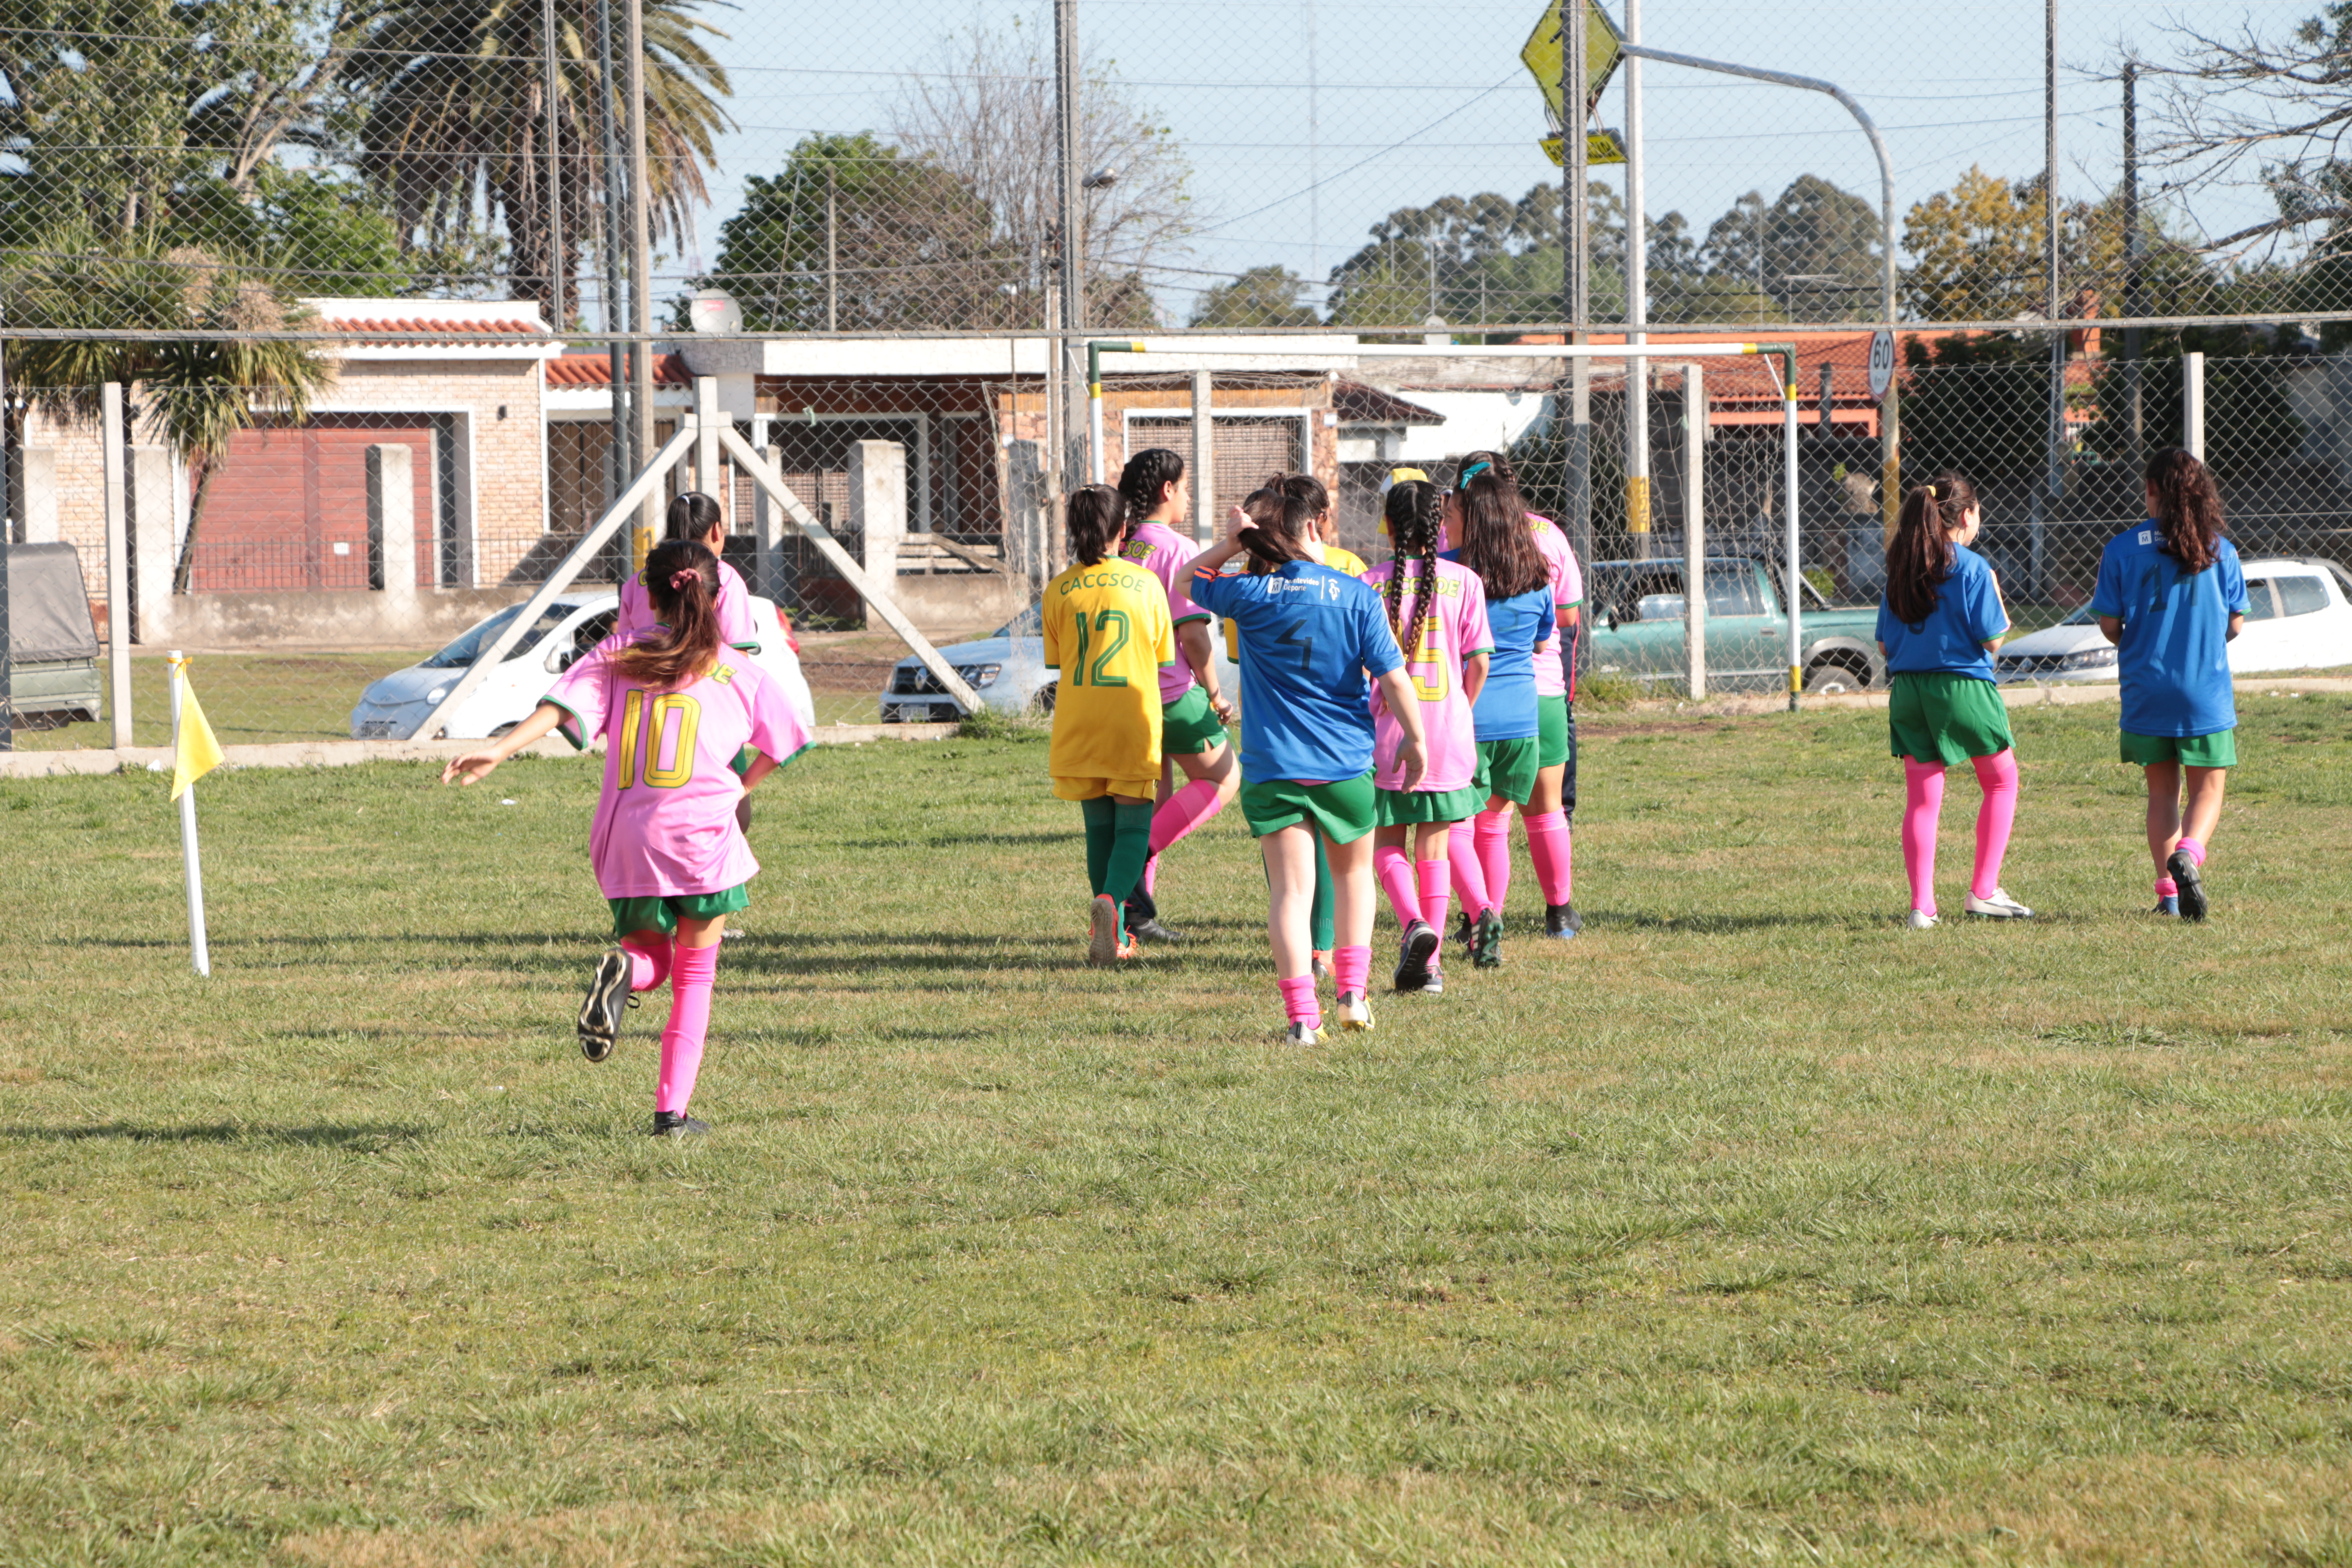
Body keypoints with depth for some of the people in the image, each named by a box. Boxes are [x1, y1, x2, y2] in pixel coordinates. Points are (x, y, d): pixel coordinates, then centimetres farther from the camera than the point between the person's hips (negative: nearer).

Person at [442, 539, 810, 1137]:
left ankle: (623, 971, -16)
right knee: (694, 979, 11)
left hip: (626, 838, 2)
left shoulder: (618, 656, 6)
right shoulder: (735, 671, 5)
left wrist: (500, 750, -20)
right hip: (703, 833, -2)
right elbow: (778, 744, 15)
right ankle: (672, 1109, 2)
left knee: (652, 957, 21)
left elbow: (562, 705, -10)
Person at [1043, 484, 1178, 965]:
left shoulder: (1059, 591, 0)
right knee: (1133, 825, 4)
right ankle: (1111, 899, -24)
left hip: (1077, 725, 2)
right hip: (1133, 724, -2)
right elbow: (1163, 657, 5)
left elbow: (1057, 660, 8)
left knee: (1099, 826, 13)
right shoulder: (1146, 585, -2)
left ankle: (1112, 937, 11)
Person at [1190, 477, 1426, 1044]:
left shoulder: (1249, 594, -4)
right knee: (1354, 873, 22)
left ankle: (1301, 1013, -12)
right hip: (1346, 763, 0)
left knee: (1290, 890, -3)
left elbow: (1191, 581, 17)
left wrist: (1230, 545, 5)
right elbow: (1393, 677, -6)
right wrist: (1414, 739, 6)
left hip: (1272, 764, 0)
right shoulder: (1356, 595, -6)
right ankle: (1352, 992, 17)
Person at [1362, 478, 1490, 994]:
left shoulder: (1372, 584, -6)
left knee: (1387, 843, 11)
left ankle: (1414, 923, -15)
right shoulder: (1462, 581, -2)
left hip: (1387, 734, -2)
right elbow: (1478, 661, -2)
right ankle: (1430, 963, 8)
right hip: (1448, 732, 2)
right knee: (1434, 846, 11)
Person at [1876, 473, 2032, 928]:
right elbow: (1992, 637, -8)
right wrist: (1995, 593, 7)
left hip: (1907, 687, 5)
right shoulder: (1972, 568, -9)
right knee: (2002, 781, 13)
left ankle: (1922, 904, -2)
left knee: (1921, 799, 5)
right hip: (1963, 686, -5)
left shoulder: (1901, 569, 7)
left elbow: (1884, 643, 8)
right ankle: (1983, 891, 8)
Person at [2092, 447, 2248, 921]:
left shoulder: (2122, 550, -5)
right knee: (2208, 789, 9)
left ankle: (2168, 889, 7)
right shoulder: (2220, 550, -3)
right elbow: (2235, 622, 3)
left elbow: (2109, 624, -3)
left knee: (2162, 790, 14)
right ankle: (2189, 852, -20)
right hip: (2207, 691, -1)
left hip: (2146, 689, 1)